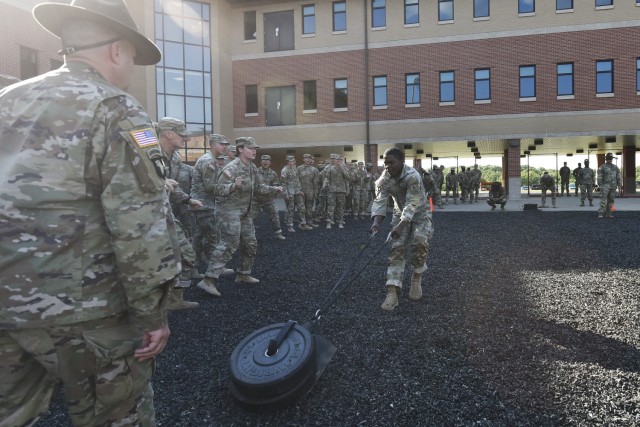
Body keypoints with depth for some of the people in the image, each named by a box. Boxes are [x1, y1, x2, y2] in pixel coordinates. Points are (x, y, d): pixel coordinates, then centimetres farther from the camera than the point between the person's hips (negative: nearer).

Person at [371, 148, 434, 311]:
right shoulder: (384, 179, -15)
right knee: (397, 247, -10)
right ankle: (392, 292, -16)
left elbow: (412, 204, -37)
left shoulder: (412, 176, -31)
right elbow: (380, 201, -23)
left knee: (420, 242, -26)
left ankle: (417, 278, 2)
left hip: (420, 213, -3)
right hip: (401, 214, 4)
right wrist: (376, 222, -40)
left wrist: (401, 226, -49)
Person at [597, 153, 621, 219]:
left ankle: (608, 213, 11)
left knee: (611, 200, 6)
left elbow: (618, 176, 13)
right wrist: (600, 186, -15)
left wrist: (618, 185, 6)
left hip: (613, 186, 5)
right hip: (605, 185, -5)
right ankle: (601, 213, -19)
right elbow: (599, 177, -9)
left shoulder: (615, 167, 11)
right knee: (603, 199, -14)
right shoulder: (602, 167, -5)